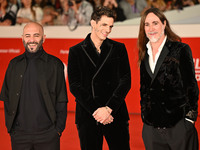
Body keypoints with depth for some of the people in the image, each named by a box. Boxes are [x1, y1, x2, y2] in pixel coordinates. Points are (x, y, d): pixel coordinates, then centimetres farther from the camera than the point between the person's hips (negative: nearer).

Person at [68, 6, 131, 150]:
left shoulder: (119, 49, 9)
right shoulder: (76, 51, 6)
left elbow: (126, 81, 2)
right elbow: (74, 86, -1)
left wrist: (108, 108, -10)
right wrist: (95, 111, -11)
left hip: (115, 115, 1)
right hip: (87, 117, 0)